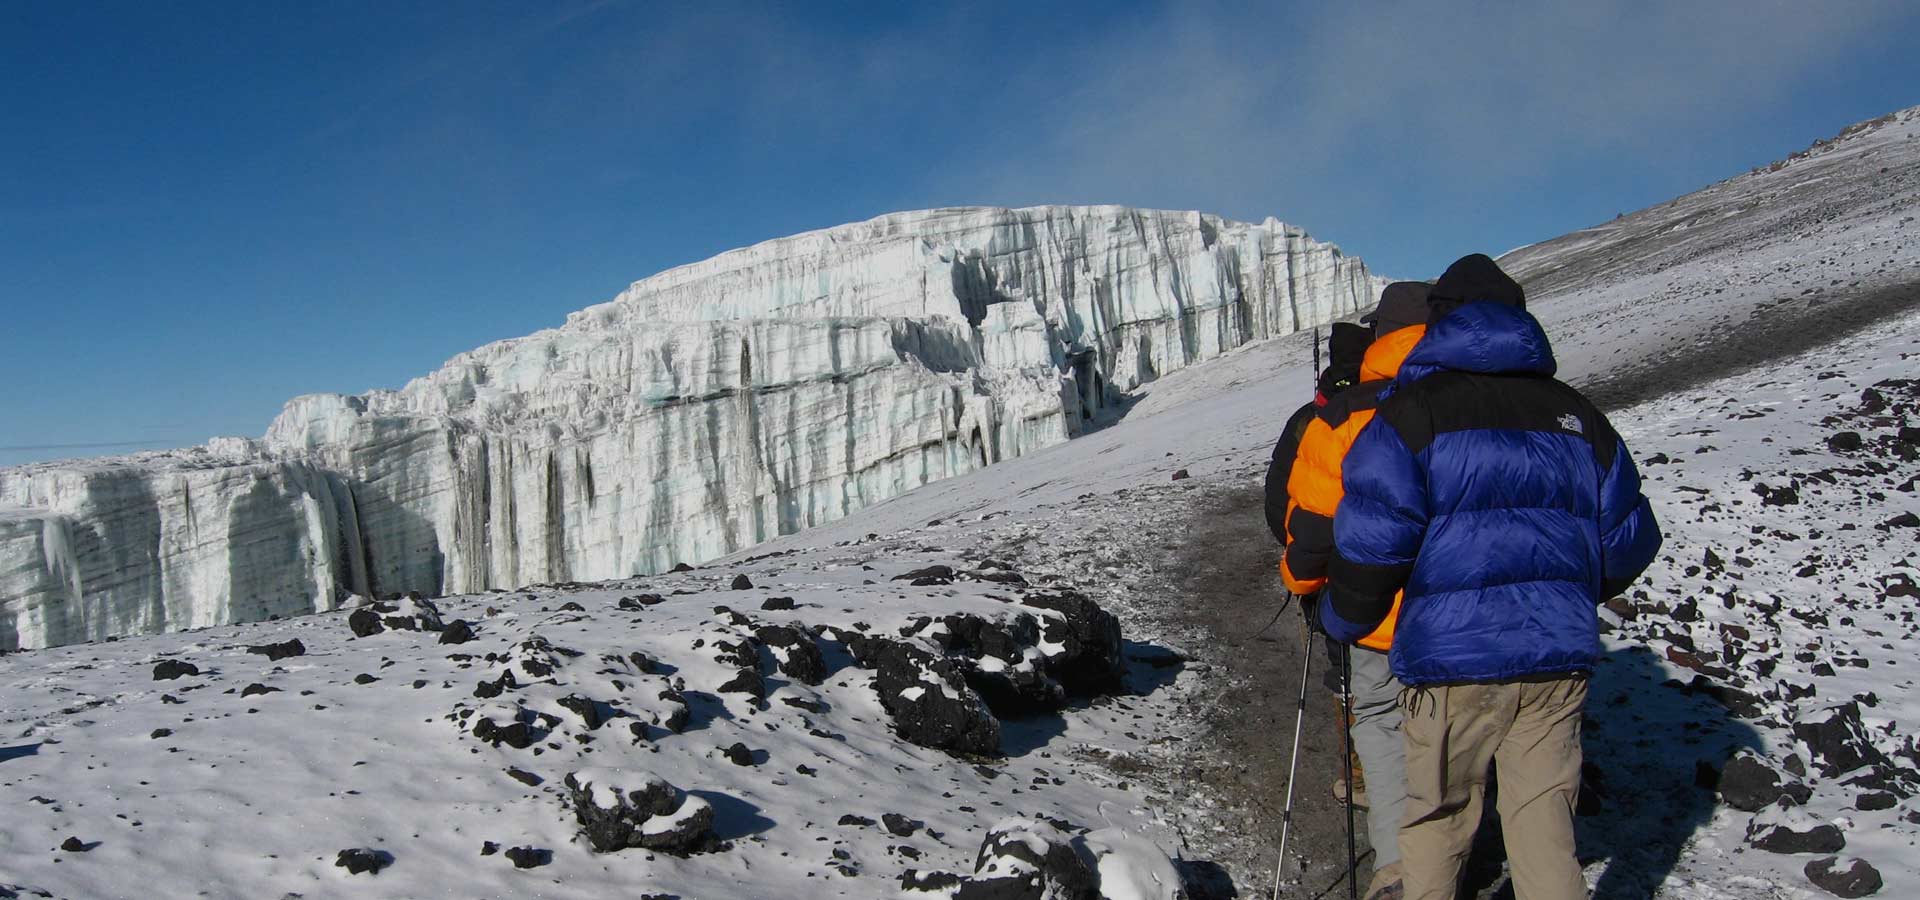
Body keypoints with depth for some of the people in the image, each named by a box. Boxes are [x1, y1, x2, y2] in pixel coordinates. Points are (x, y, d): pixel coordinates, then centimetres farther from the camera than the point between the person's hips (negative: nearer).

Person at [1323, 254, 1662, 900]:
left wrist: (1343, 621, 2)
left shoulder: (1413, 409, -4)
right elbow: (1629, 538, 15)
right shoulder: (1573, 413, 12)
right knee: (1543, 816, 12)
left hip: (1452, 655, -4)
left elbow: (1373, 536, -14)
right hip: (1558, 655, 4)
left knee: (1438, 813, 13)